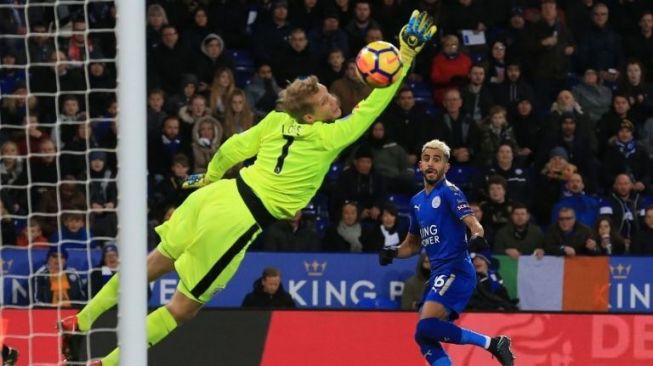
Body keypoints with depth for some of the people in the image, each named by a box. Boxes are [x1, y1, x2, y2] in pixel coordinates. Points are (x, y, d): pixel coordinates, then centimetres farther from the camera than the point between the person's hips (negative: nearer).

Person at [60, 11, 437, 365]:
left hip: (218, 194, 7)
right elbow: (370, 108, -6)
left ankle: (81, 323, 27)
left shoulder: (278, 120, 6)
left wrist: (211, 175, 35)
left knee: (153, 265, 23)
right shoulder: (329, 138, -10)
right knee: (183, 308, 3)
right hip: (238, 221, -7)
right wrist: (406, 56, -3)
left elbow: (235, 147, 16)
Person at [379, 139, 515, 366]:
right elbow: (413, 244, 29)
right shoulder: (417, 201, 18)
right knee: (425, 338, 3)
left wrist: (477, 237, -39)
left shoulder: (449, 192, -5)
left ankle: (492, 343, -17)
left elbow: (473, 224, -17)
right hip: (438, 274, 9)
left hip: (455, 270, -9)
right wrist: (392, 253, 10)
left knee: (427, 326, -24)